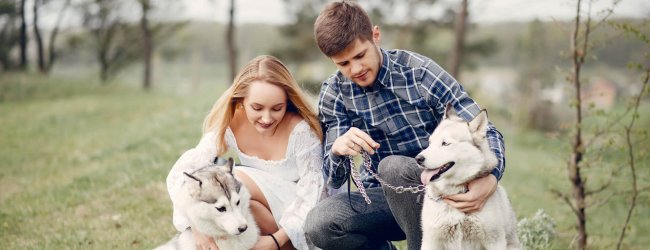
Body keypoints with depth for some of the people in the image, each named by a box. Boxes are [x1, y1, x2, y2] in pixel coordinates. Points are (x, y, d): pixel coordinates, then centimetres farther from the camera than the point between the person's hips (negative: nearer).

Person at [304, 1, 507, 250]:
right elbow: (334, 179, -5)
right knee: (319, 224, -25)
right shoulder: (334, 93, -4)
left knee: (393, 166, -34)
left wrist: (489, 179, -36)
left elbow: (486, 132, -13)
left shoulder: (420, 71, -13)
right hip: (383, 197, 3)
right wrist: (338, 149, -30)